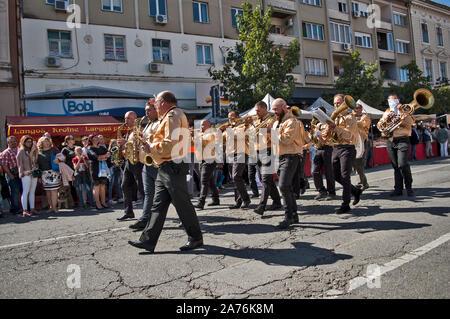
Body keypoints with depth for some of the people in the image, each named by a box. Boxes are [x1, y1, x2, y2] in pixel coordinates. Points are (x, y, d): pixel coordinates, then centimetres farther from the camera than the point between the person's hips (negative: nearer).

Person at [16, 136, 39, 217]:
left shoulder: (33, 150, 15)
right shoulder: (21, 151, -1)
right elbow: (19, 163, -5)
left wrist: (35, 151, 4)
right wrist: (22, 172, -11)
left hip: (34, 174, 5)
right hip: (26, 174, -5)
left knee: (32, 192, 8)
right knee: (25, 192, -5)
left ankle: (32, 209, 14)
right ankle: (24, 211, -4)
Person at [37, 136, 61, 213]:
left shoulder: (53, 149, 7)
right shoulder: (39, 152, 11)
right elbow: (37, 164, 13)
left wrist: (58, 159, -16)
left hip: (53, 172, -2)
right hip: (44, 174, 2)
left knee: (53, 190, -7)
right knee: (47, 191, 5)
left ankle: (54, 207, -6)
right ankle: (50, 206, 13)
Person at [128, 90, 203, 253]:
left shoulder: (173, 116, -11)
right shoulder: (170, 117, 23)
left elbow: (170, 143, -22)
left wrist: (151, 147, -9)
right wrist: (151, 144, 12)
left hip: (173, 167, -11)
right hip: (166, 168, 11)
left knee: (182, 204, -2)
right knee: (158, 204, 8)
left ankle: (196, 238, 11)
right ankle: (148, 240, 11)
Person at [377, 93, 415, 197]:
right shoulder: (387, 112, 21)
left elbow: (410, 121, -8)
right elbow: (379, 126, 11)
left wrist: (400, 112, -10)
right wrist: (385, 118, -5)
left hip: (402, 140, -4)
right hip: (390, 141, 4)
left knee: (402, 164, -15)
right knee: (395, 166, 4)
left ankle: (409, 187, 0)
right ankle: (398, 189, 9)